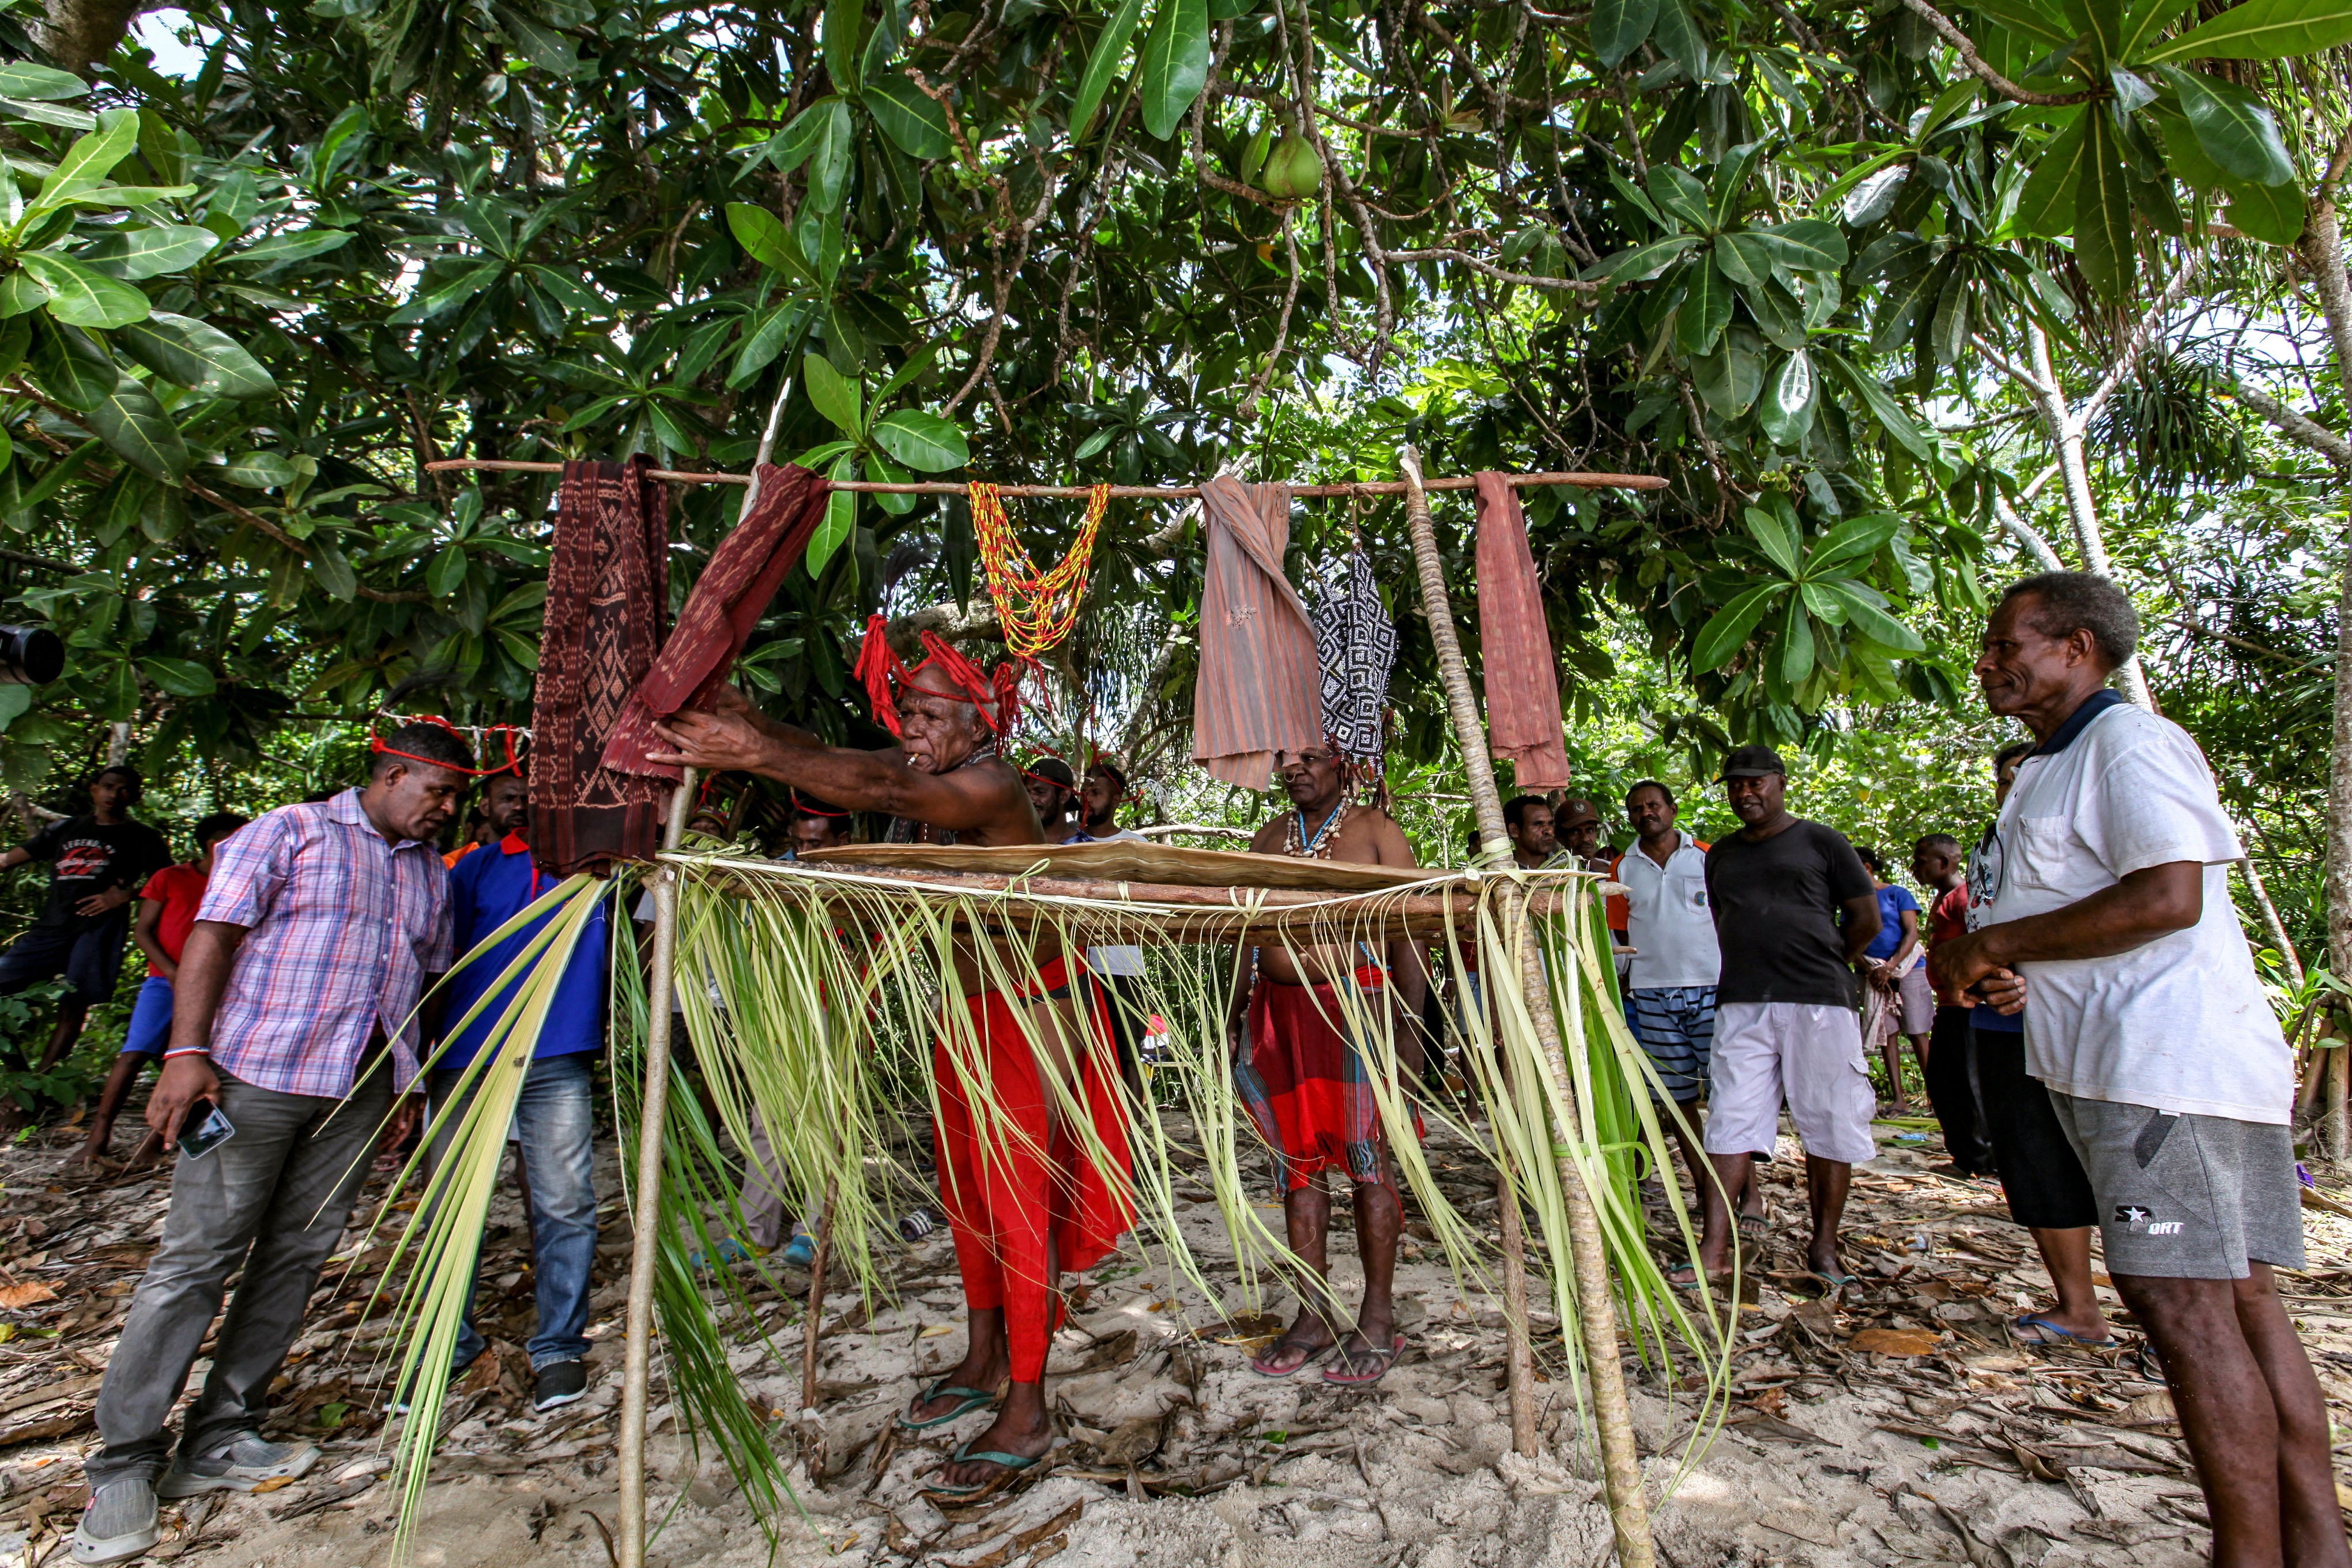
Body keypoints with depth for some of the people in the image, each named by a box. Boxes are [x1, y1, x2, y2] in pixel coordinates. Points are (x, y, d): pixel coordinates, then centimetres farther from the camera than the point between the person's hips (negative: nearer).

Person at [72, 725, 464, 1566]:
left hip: (358, 1090, 6)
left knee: (297, 1257, 8)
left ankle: (218, 1441, 20)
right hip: (255, 1076, -6)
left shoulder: (431, 872, 15)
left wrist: (409, 1086, 16)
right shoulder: (291, 832, -2)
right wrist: (187, 1053, -17)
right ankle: (124, 1464, 11)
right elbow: (212, 937, -8)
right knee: (196, 1258, -1)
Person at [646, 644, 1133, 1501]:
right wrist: (753, 723, -35)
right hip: (963, 1011, 9)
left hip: (1031, 1013, -9)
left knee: (1018, 1203, -3)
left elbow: (880, 790, -40)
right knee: (964, 1190, 17)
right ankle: (982, 1362, 36)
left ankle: (1027, 1414, 11)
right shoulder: (917, 785, 1)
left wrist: (752, 752, -47)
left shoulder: (991, 787, -24)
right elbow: (838, 760, -16)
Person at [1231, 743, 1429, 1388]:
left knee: (1367, 1162, 0)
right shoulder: (1268, 838, 17)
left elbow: (1408, 933, -2)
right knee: (1296, 1163, 8)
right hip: (1280, 1008, 5)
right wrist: (1234, 1015, 13)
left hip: (1356, 1007, -5)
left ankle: (1377, 1320, 13)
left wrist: (1410, 1024, -10)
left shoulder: (1376, 830, 3)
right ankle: (1313, 1316, 19)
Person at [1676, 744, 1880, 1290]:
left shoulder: (1821, 842, 4)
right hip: (1741, 1005, 3)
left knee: (1828, 1126, 2)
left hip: (1818, 1003, -3)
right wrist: (1753, 973, 14)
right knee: (1731, 1123, -2)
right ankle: (1714, 1250, -1)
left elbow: (1868, 920, 6)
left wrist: (1820, 968, 9)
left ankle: (1824, 1248, 15)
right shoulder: (1721, 855, 17)